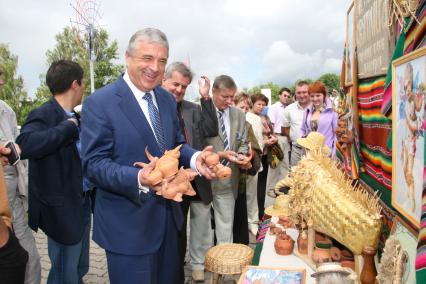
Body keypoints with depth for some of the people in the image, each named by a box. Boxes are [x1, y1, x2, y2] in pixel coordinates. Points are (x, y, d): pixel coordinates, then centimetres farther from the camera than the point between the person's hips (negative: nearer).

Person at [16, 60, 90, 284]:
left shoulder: (71, 118, 8)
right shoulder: (44, 115, -17)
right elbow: (25, 144, -38)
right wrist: (68, 127, -29)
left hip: (81, 205, 8)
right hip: (62, 210, -8)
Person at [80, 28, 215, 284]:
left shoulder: (168, 99, 5)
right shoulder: (100, 103, -15)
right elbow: (93, 164, -18)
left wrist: (194, 158, -10)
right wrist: (139, 179, -35)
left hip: (169, 215, 7)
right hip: (128, 223, -6)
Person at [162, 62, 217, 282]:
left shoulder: (193, 109, 5)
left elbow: (211, 131, -6)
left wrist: (205, 98, -11)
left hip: (198, 180, 3)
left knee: (201, 226, 16)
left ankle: (198, 264, 39)